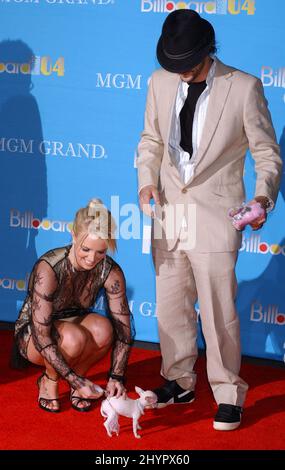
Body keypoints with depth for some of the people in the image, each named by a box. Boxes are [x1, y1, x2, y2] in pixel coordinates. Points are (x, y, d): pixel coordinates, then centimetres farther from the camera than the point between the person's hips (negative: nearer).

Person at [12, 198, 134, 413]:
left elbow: (124, 328, -15)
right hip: (31, 335, -3)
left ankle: (80, 372, -2)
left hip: (73, 325, 3)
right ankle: (49, 380, -5)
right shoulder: (48, 268, -32)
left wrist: (116, 377, -26)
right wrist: (76, 381, -35)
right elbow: (41, 337, -33)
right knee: (73, 337, -37)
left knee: (103, 329, -32)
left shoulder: (111, 272, -19)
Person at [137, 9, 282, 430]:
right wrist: (147, 180, -2)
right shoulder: (160, 82, 2)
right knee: (171, 305, 15)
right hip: (169, 210, 5)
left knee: (218, 311, -1)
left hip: (215, 214, -5)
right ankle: (179, 382, 34)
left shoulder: (244, 87, -11)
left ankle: (228, 394, 17)